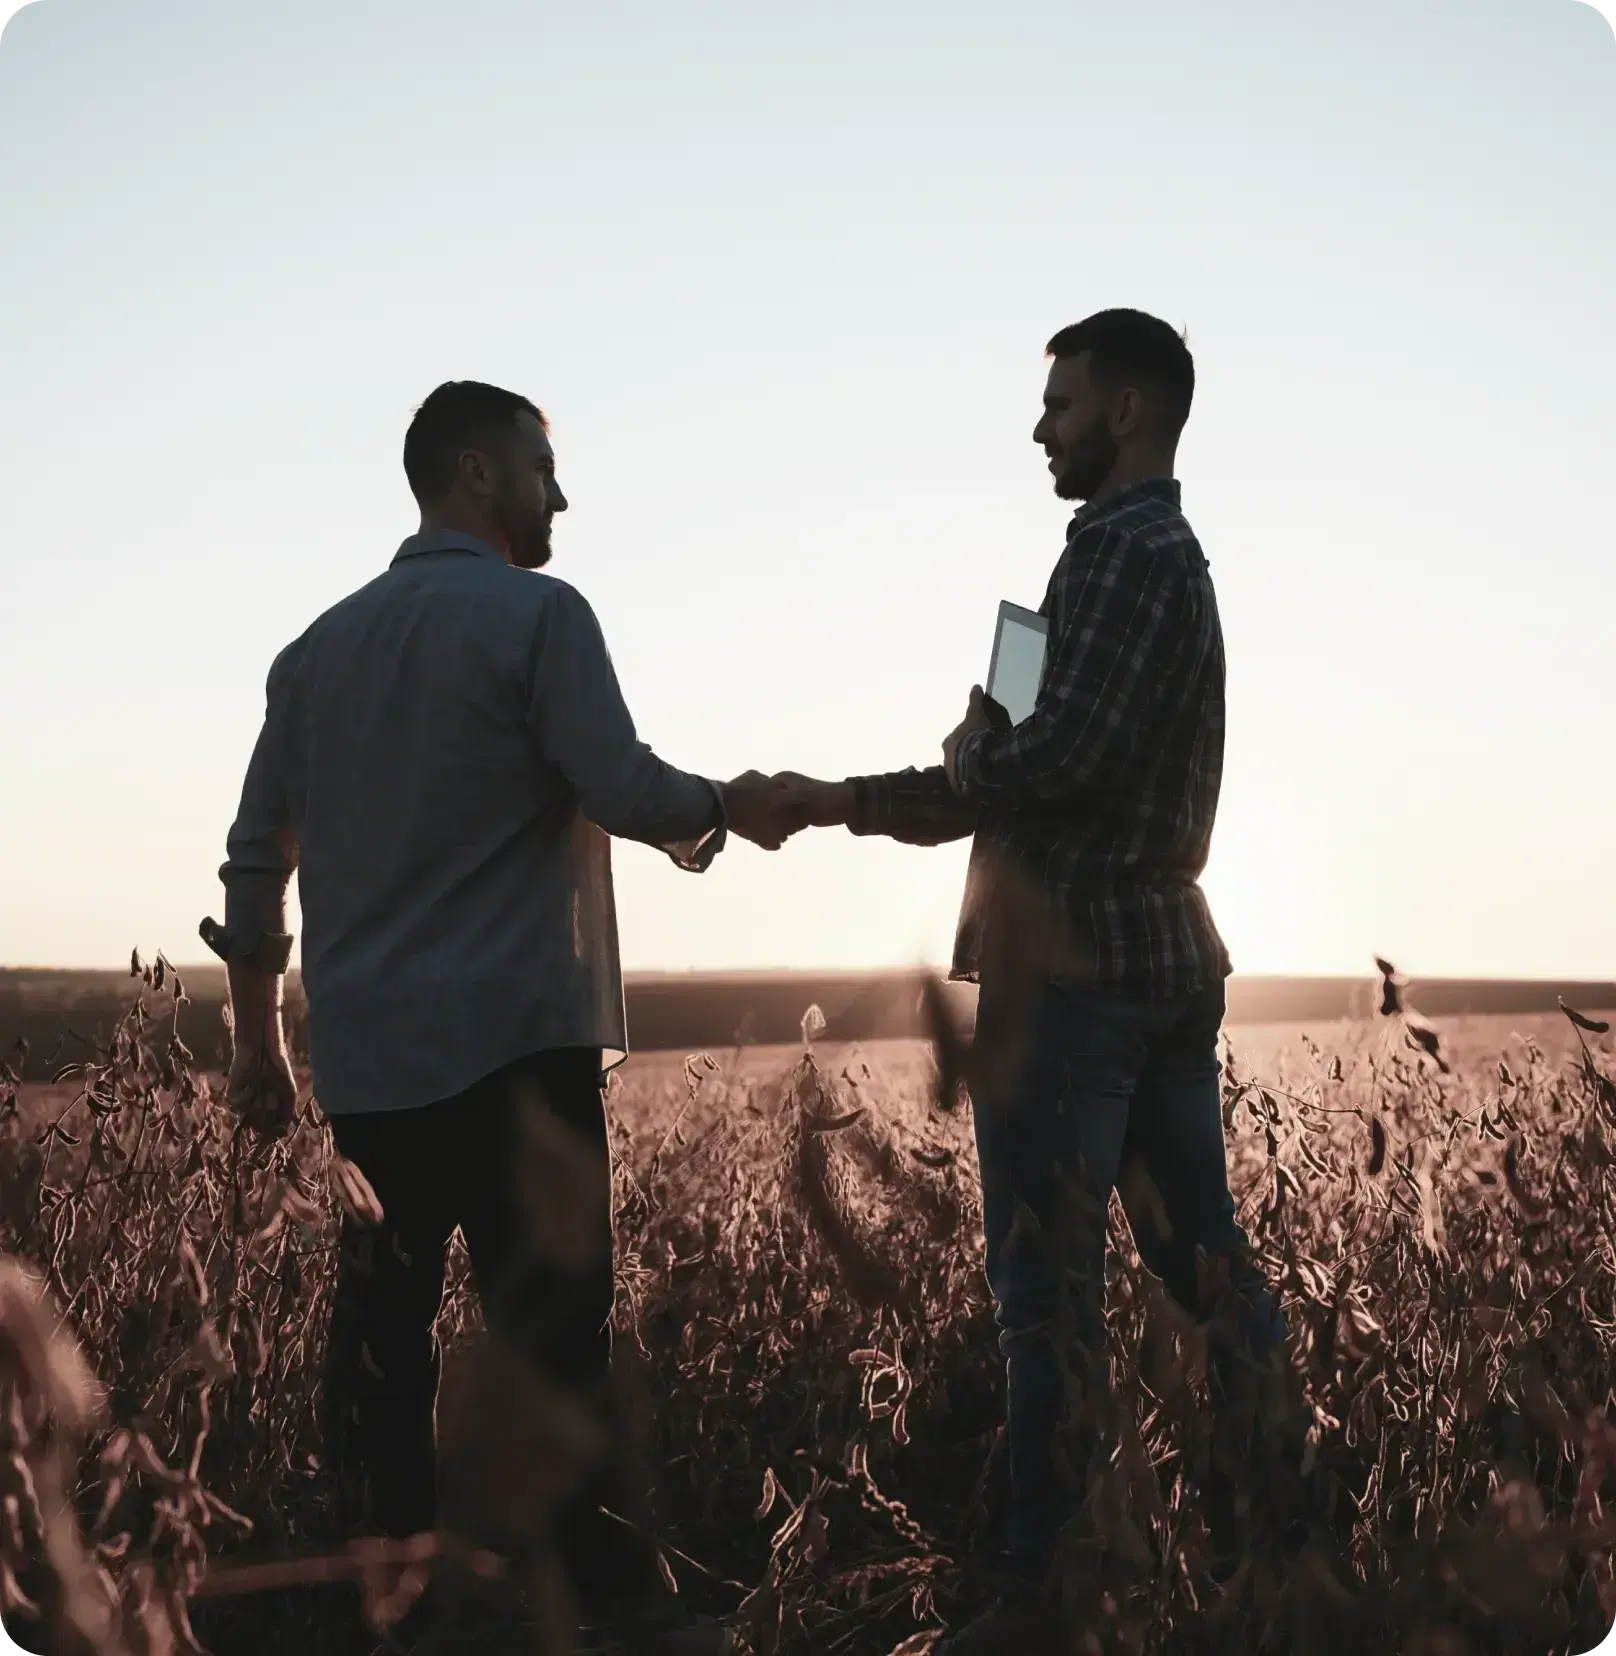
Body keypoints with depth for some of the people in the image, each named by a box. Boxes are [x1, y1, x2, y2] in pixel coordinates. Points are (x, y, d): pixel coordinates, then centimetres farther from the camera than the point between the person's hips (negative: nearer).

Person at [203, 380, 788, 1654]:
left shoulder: (317, 648, 15)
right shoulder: (537, 614, -4)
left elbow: (254, 863, 16)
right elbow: (621, 790, -13)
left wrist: (258, 1044, 21)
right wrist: (729, 811, 6)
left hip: (368, 1059, 6)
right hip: (515, 1044, -6)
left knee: (383, 1333, 12)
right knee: (553, 1336, -6)